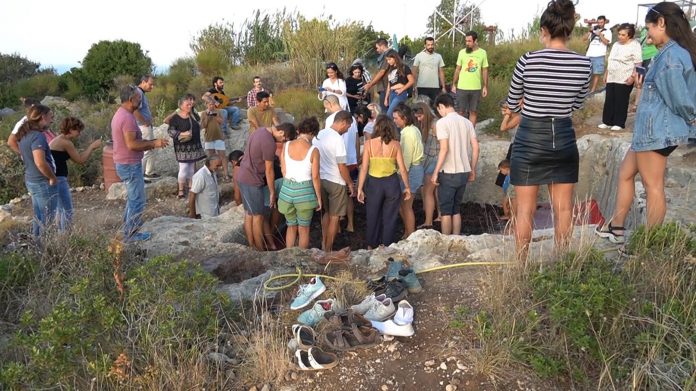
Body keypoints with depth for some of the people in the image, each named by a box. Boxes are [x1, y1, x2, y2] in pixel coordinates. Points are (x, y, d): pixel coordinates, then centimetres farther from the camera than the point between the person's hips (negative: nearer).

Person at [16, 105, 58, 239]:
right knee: (47, 220, 0)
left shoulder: (26, 135, 9)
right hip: (43, 183, -9)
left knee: (38, 218, 19)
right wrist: (52, 177, -18)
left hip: (31, 181, 9)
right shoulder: (38, 136, -21)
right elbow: (40, 162, -32)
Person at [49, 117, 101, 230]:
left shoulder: (58, 140, 14)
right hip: (58, 179, -10)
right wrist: (92, 146, -2)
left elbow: (76, 157, 18)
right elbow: (80, 160, -10)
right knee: (67, 211, -4)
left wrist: (90, 147, 11)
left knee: (62, 210, 18)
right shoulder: (66, 142, -15)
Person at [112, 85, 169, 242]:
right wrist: (153, 143, -17)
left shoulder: (120, 114, 12)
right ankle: (131, 235, 9)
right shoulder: (128, 117, -21)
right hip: (130, 164, -10)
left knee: (133, 197, 22)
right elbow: (131, 144, -26)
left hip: (123, 163, 10)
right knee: (137, 200, 0)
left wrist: (151, 143, 11)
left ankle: (128, 228, 32)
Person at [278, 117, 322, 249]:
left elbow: (284, 172, 1)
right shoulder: (313, 150, -13)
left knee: (291, 227, 21)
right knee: (303, 229, 14)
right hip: (305, 191, -3)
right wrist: (319, 198, 1)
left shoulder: (286, 146, -3)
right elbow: (315, 177, -10)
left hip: (287, 189, 4)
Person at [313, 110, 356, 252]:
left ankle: (324, 244, 29)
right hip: (335, 182, -7)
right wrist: (350, 184, -6)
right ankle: (328, 250, 15)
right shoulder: (337, 139, -19)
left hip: (320, 179, 8)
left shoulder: (318, 134, 4)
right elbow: (342, 167, -18)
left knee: (326, 213, 22)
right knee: (334, 217, 6)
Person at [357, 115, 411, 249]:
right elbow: (402, 168, -4)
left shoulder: (369, 144, -8)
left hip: (374, 183, 0)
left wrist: (360, 188, -4)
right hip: (392, 183, 0)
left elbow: (364, 168, -10)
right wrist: (407, 187, 8)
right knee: (390, 217, 13)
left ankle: (371, 247, 28)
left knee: (372, 217, 16)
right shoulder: (395, 144, -5)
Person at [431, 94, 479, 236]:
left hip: (448, 173, -6)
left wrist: (435, 172, -14)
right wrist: (472, 170, 15)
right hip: (464, 172, 6)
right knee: (456, 209, 16)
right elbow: (475, 148, 5)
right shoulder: (467, 122, 7)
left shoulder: (442, 122, -11)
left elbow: (444, 149, -20)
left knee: (445, 211, 5)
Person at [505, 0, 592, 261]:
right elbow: (576, 105, 11)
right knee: (563, 208, 14)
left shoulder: (528, 61, -12)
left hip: (530, 139, -3)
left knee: (525, 209, 8)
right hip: (563, 138, 3)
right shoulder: (584, 64, -3)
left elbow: (512, 105, 1)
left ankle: (521, 266, 17)